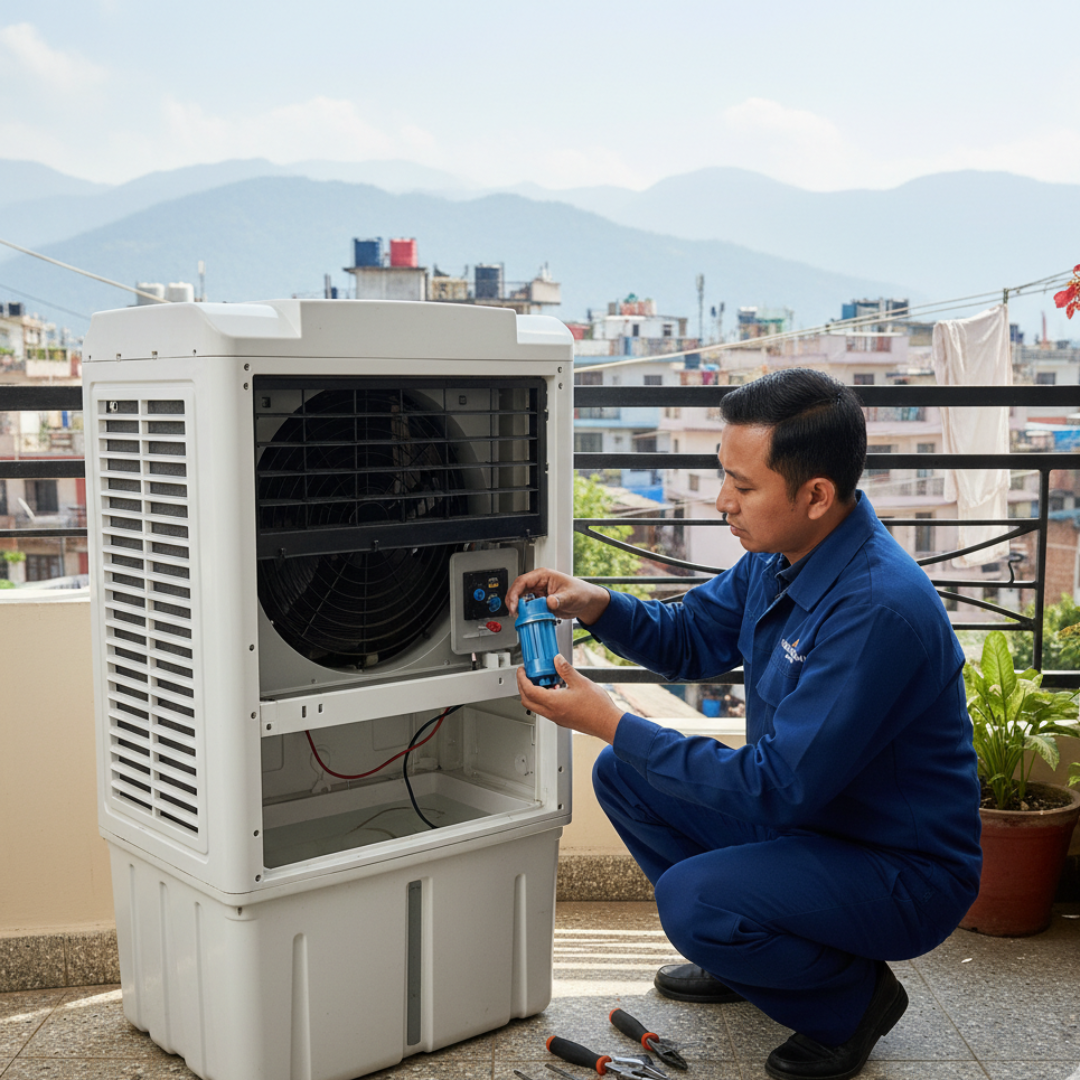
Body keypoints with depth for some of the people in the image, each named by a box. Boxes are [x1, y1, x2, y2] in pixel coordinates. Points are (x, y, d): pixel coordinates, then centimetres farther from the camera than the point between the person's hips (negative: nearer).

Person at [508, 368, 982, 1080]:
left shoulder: (879, 609, -33)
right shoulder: (780, 555, -4)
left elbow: (776, 788, -32)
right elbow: (691, 640, 12)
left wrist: (610, 722, -28)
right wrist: (595, 605, -8)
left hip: (904, 871, -9)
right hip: (800, 808, 9)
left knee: (692, 899, -30)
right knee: (623, 775, 6)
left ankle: (855, 999, 0)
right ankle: (740, 953, 22)